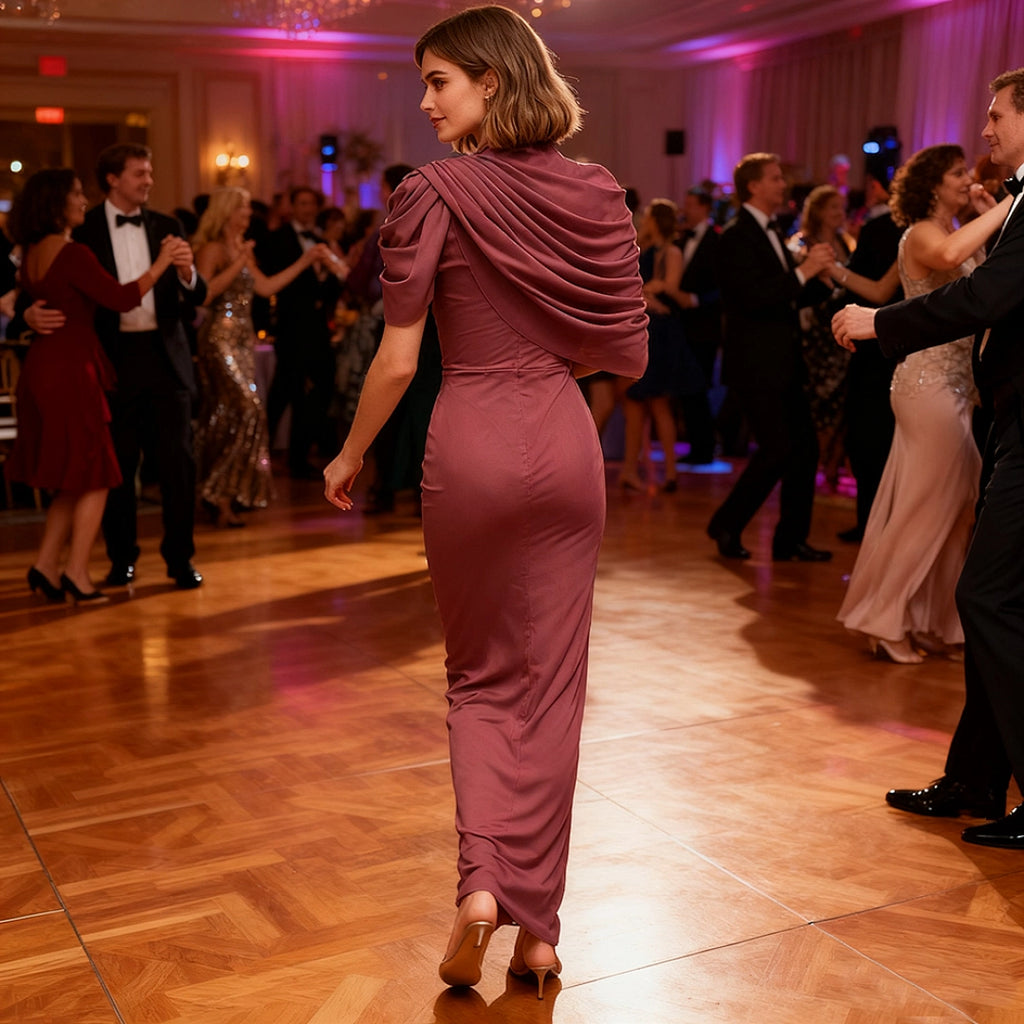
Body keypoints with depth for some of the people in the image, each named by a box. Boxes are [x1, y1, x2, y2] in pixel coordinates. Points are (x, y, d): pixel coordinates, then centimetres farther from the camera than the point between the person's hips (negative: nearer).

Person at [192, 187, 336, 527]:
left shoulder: (242, 249, 19)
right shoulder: (211, 248, -6)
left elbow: (265, 286, 16)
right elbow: (205, 293, -18)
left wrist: (306, 260, 17)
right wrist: (238, 263, -18)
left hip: (242, 340, 8)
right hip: (220, 339, -8)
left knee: (229, 417, 7)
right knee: (248, 411, -15)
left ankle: (222, 495, 10)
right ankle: (223, 497, -9)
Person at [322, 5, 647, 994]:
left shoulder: (436, 192, -9)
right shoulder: (596, 191, 3)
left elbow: (397, 361, -9)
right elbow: (625, 347, 5)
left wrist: (349, 457, 6)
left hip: (470, 446, -3)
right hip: (566, 442, 3)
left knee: (480, 674, 17)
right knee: (550, 684, 10)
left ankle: (480, 882, 1)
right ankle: (536, 929, 19)